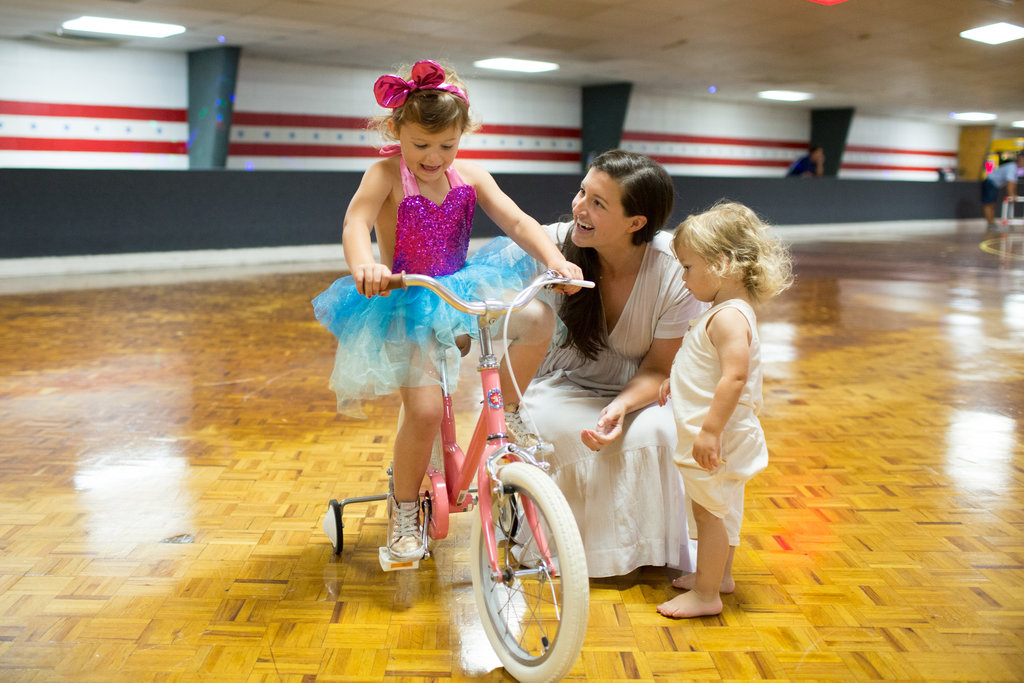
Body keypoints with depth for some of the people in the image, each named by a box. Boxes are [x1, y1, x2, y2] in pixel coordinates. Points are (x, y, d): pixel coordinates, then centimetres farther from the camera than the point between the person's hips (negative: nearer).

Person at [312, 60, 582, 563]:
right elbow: (355, 225, -27)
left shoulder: (469, 176, 3)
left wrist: (556, 261, -24)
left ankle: (506, 412, 3)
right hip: (404, 307, -4)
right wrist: (364, 266, -50)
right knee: (425, 411, -20)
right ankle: (404, 510, 5)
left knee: (538, 319, -21)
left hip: (459, 297, 4)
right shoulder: (386, 175, -10)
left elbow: (517, 222, -6)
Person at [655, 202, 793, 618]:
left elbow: (735, 376, -32)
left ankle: (706, 595, 12)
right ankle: (718, 574, 38)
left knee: (710, 511, 0)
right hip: (717, 437, 10)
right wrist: (677, 381, 22)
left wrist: (710, 431, -32)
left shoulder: (729, 317, -23)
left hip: (719, 439, -10)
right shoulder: (727, 311, 10)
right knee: (720, 509, 22)